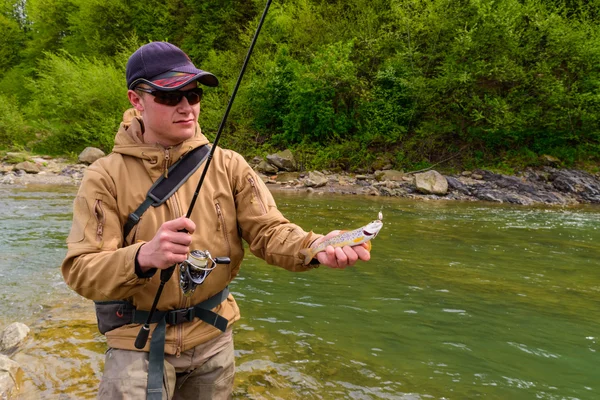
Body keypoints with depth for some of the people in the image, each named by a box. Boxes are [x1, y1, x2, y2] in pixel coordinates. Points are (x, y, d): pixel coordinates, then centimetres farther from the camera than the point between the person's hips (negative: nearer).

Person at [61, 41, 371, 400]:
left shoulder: (228, 165, -5)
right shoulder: (106, 177, -12)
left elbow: (268, 230, -11)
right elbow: (81, 272, -17)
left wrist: (313, 246, -32)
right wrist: (144, 257, -37)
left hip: (214, 336, 3)